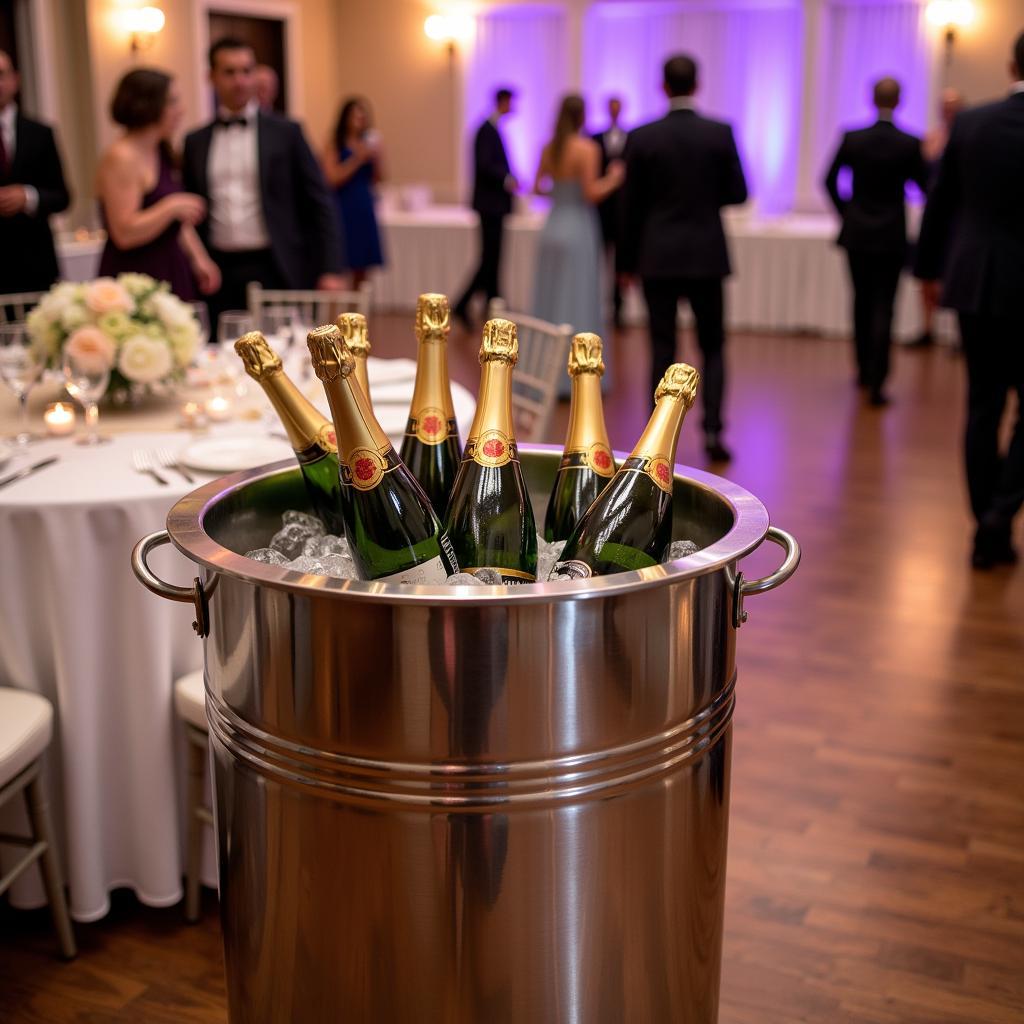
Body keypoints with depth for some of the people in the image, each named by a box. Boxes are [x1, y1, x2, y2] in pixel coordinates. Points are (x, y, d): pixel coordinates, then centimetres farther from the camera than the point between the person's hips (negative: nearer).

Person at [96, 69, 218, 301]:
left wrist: (199, 259, 10)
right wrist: (172, 207, -17)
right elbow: (124, 233, -20)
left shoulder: (160, 153, 14)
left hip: (171, 274, 8)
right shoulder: (121, 158, -12)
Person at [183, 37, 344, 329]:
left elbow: (317, 204, 2)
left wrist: (329, 269, -7)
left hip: (276, 271, -2)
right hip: (219, 275, 2)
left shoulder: (285, 132, 4)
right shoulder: (196, 142, 11)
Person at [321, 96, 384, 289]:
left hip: (364, 210, 5)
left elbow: (379, 178, 9)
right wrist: (358, 159, -14)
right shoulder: (334, 145, -3)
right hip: (343, 209, -5)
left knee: (361, 269, 7)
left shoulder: (369, 143, 9)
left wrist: (376, 155, -7)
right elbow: (332, 179, -12)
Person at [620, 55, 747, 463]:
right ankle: (712, 429, 1)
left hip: (658, 257, 0)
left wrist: (627, 261, 8)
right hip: (706, 256, 0)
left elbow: (632, 204, -1)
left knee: (662, 351, 6)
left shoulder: (641, 138, -5)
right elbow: (737, 194, 2)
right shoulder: (720, 133, -4)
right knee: (713, 347, 12)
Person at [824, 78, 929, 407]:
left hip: (857, 234, 2)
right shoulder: (911, 144, -10)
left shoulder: (851, 139, -6)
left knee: (862, 302, 17)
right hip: (892, 237, -2)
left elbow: (829, 181, 4)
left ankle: (864, 370, 27)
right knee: (883, 308, -1)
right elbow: (925, 186, -1)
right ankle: (876, 382, -7)